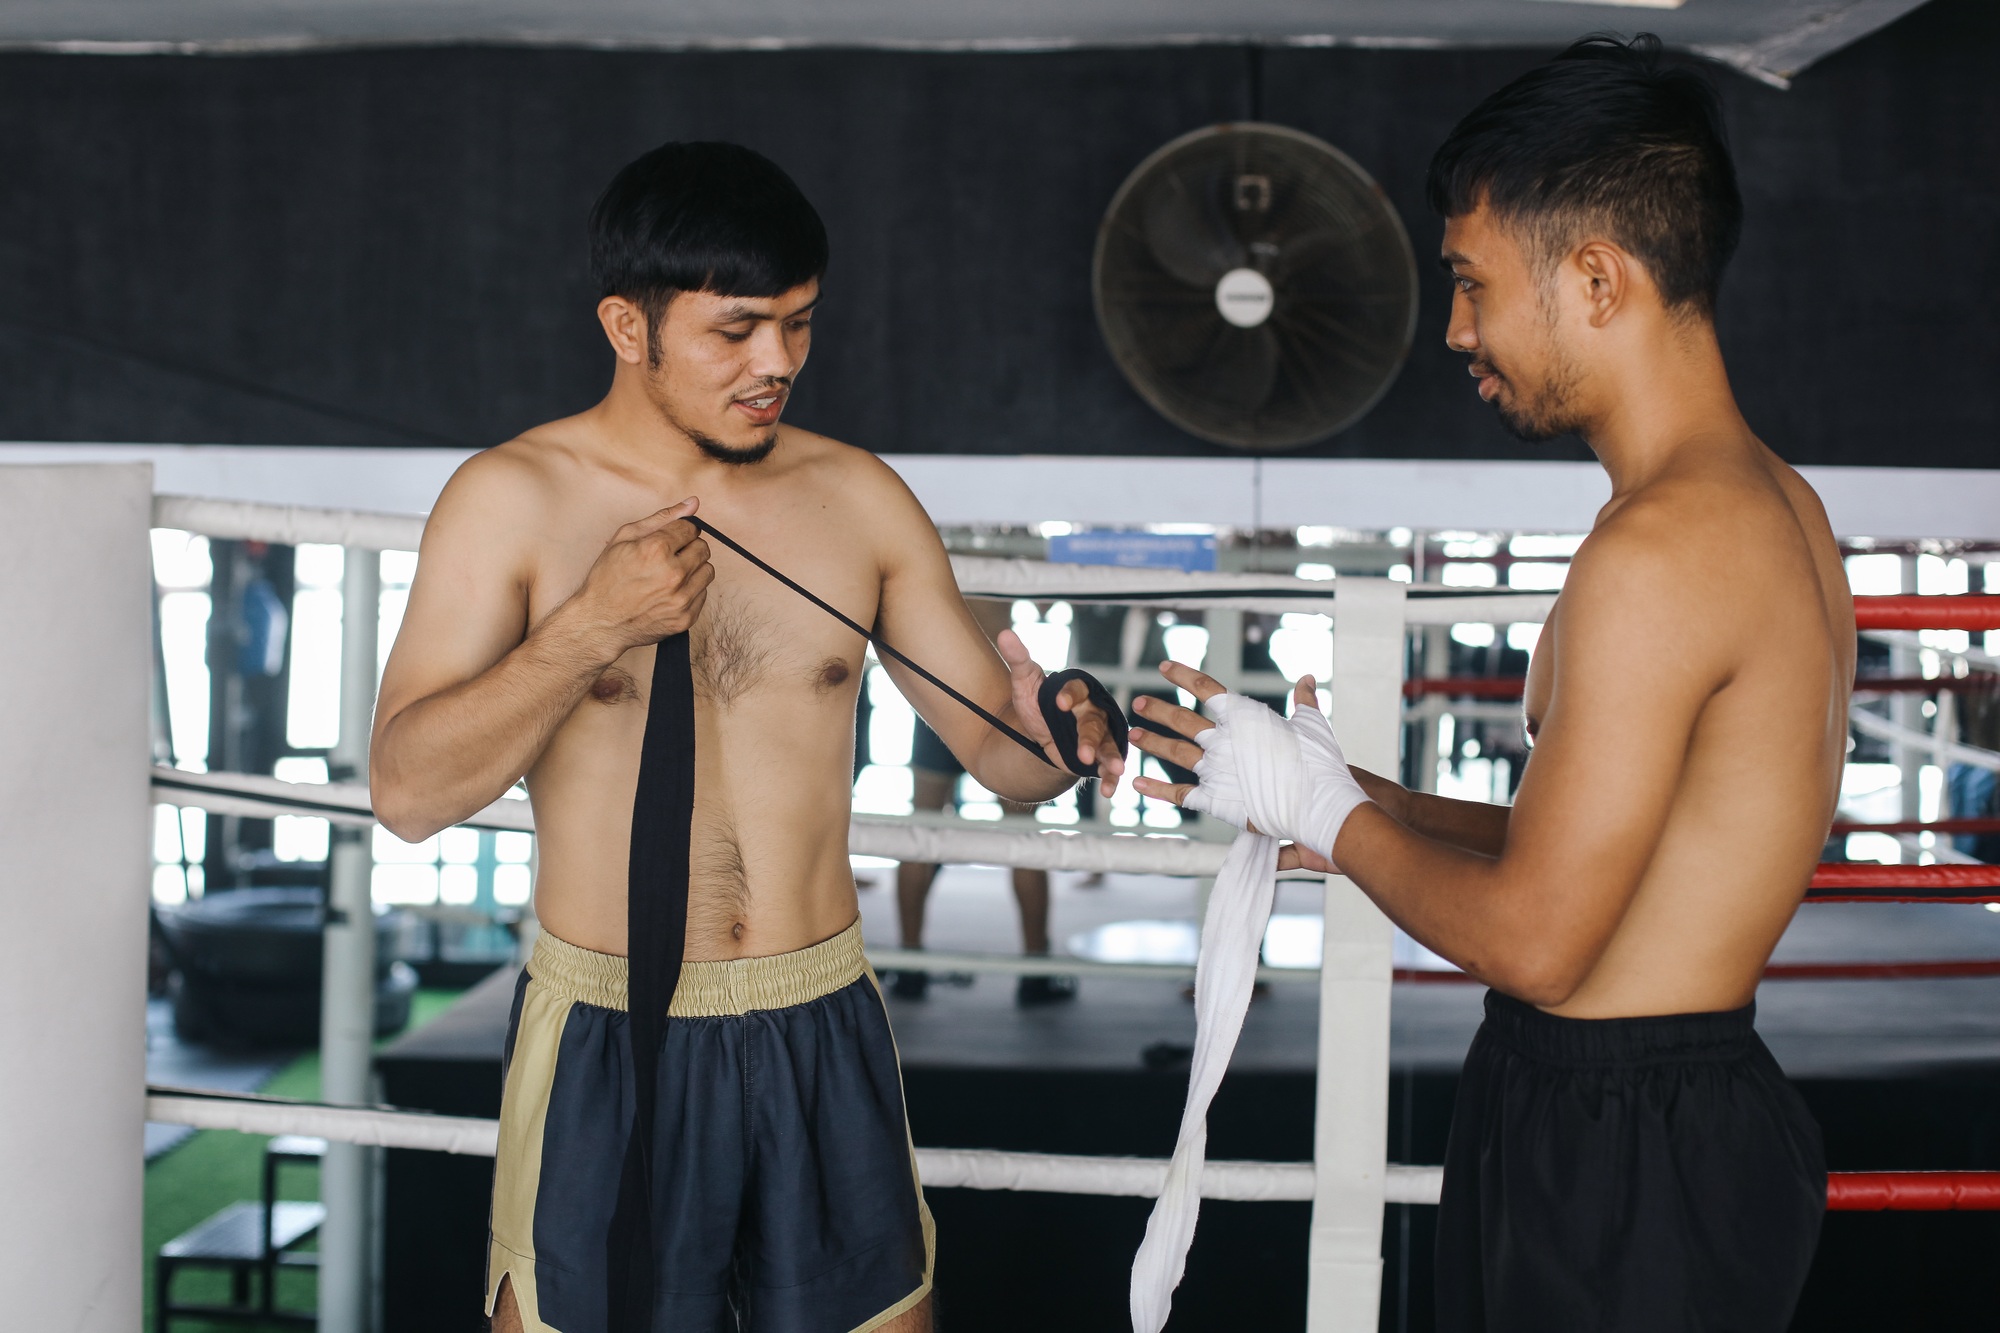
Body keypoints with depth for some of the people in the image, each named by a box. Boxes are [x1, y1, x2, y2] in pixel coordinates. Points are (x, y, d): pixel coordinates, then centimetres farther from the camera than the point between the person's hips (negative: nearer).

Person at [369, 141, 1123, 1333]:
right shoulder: (513, 499, -6)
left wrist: (1057, 737, -20)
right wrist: (591, 628, -23)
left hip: (824, 1037, 3)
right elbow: (408, 791, -12)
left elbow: (997, 749, 3)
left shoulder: (859, 497, 2)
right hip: (605, 1051, -2)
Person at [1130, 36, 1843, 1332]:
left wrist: (1325, 810, -7)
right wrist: (1353, 797, 10)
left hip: (1617, 1161, -9)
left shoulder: (1659, 550, -23)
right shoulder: (1774, 505, 8)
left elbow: (1532, 939, -22)